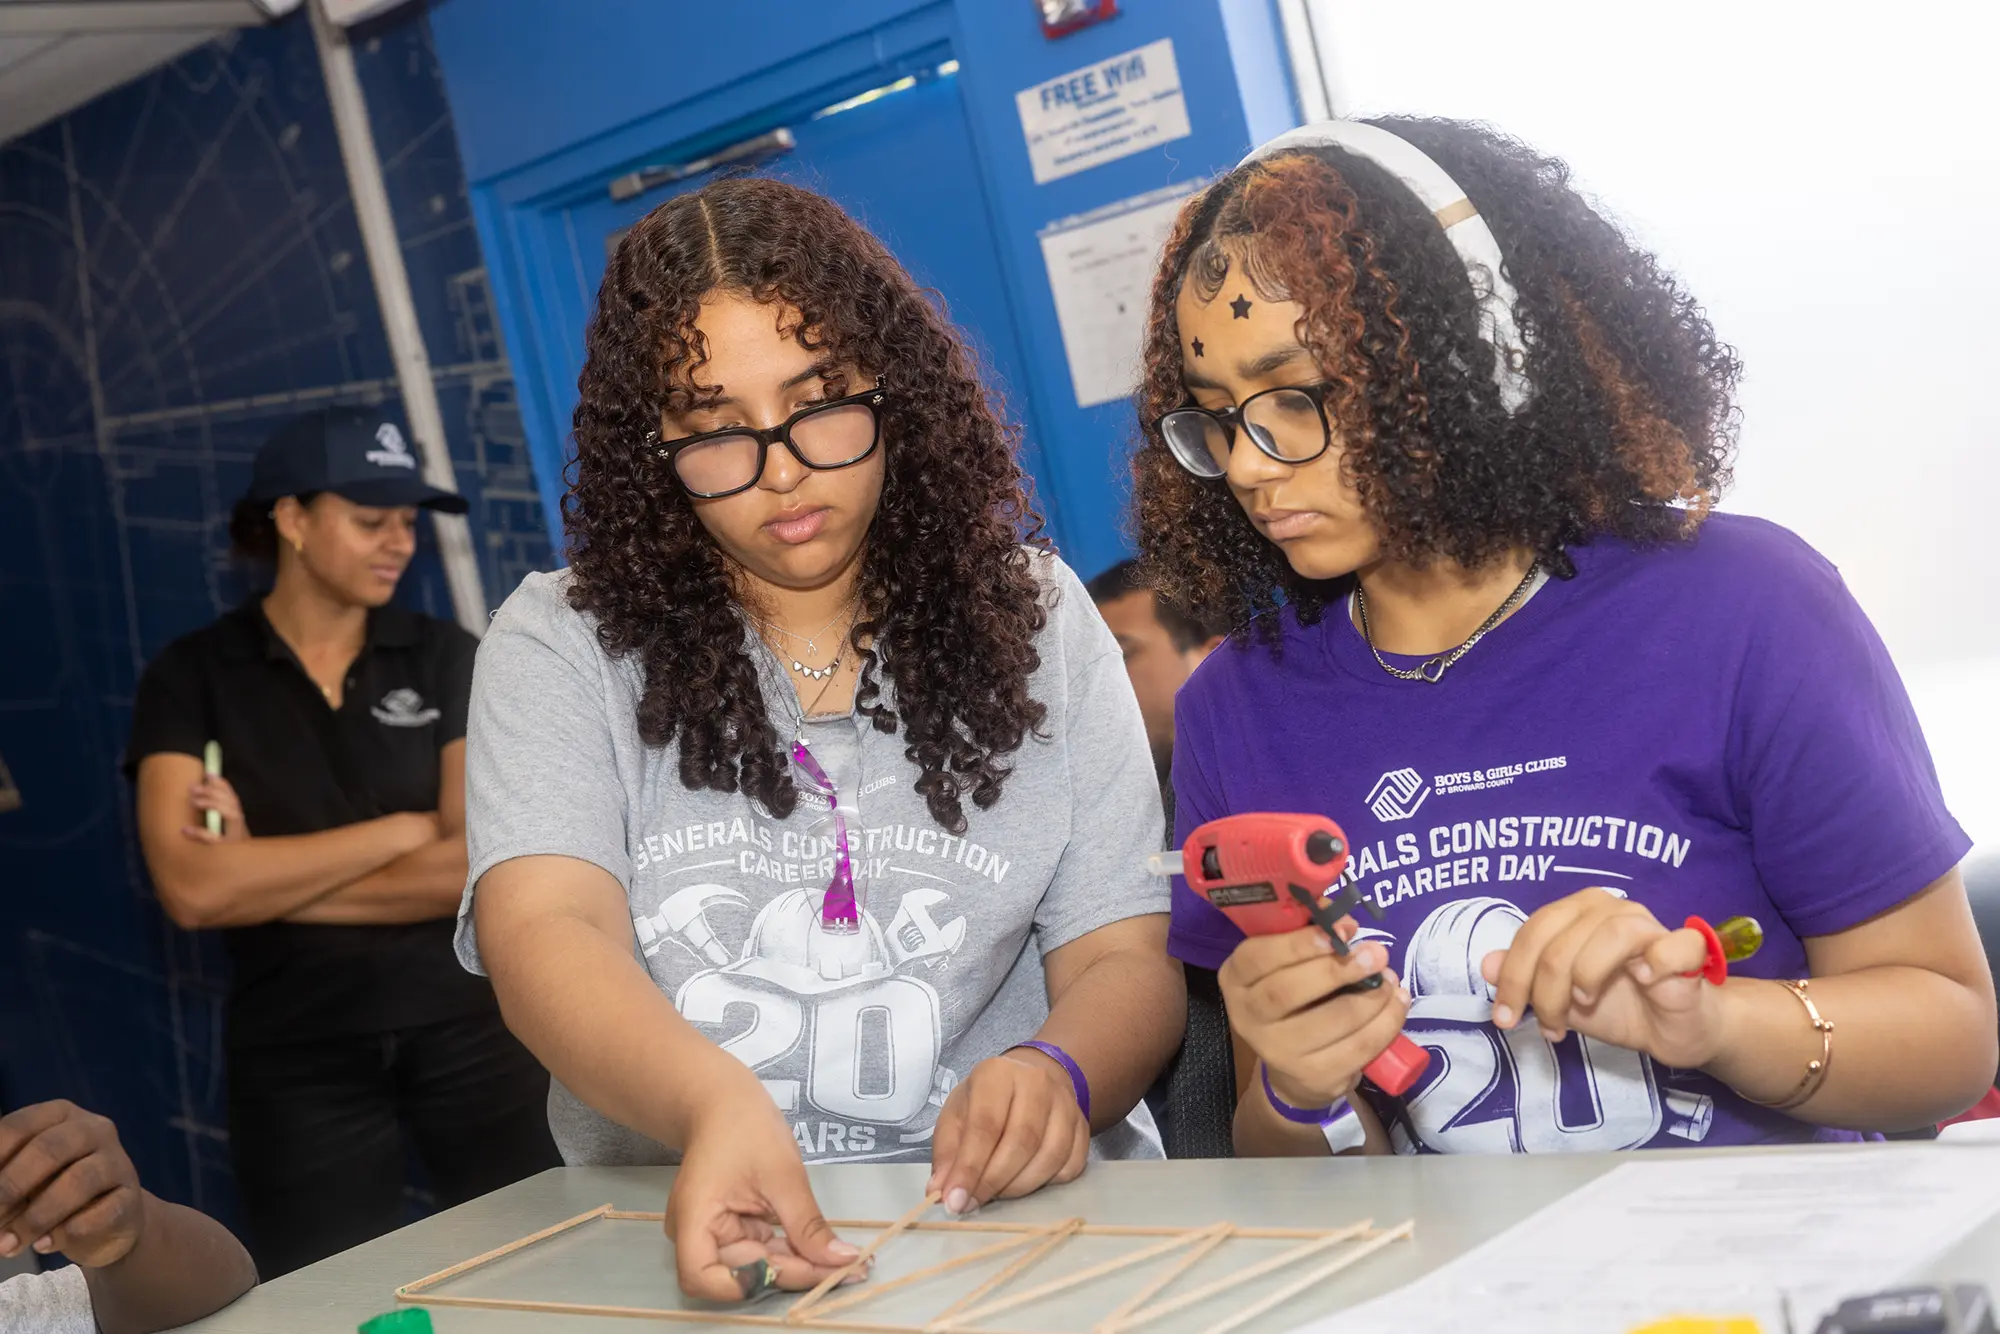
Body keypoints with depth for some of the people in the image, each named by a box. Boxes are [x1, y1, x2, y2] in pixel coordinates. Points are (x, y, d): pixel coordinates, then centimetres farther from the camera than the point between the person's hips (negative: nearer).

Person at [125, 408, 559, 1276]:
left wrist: (263, 881, -10)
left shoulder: (447, 659, 1)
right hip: (298, 1055, 0)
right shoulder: (191, 677, -1)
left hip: (469, 1024, 1)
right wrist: (402, 830, -11)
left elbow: (477, 868, -10)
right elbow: (192, 891, -14)